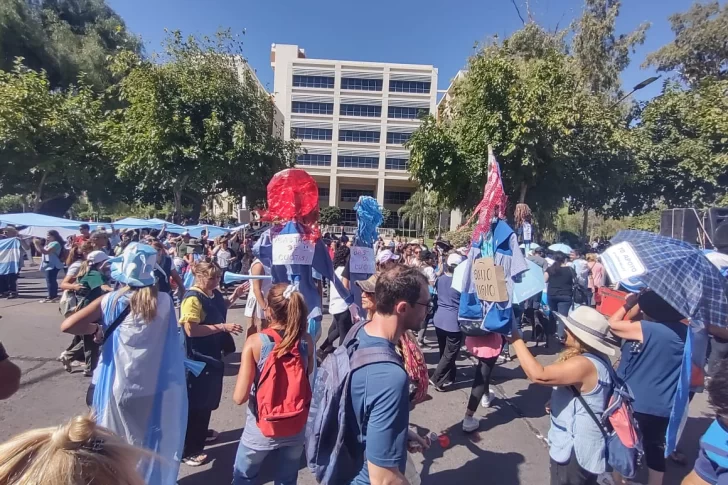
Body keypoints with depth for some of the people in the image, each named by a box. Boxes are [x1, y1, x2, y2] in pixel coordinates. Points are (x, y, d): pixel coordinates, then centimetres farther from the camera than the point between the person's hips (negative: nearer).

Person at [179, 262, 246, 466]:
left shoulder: (213, 293, 3)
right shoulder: (192, 298, -23)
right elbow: (191, 330, -29)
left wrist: (234, 295, 7)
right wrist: (223, 327, -30)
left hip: (212, 353, 9)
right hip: (198, 357, -9)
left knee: (209, 397, 23)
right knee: (196, 401, 4)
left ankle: (201, 432, 44)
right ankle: (189, 450, 19)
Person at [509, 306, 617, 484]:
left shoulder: (583, 364, -32)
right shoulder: (597, 359, 1)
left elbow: (538, 375, -40)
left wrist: (515, 337, -34)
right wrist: (557, 401, 3)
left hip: (575, 452, -9)